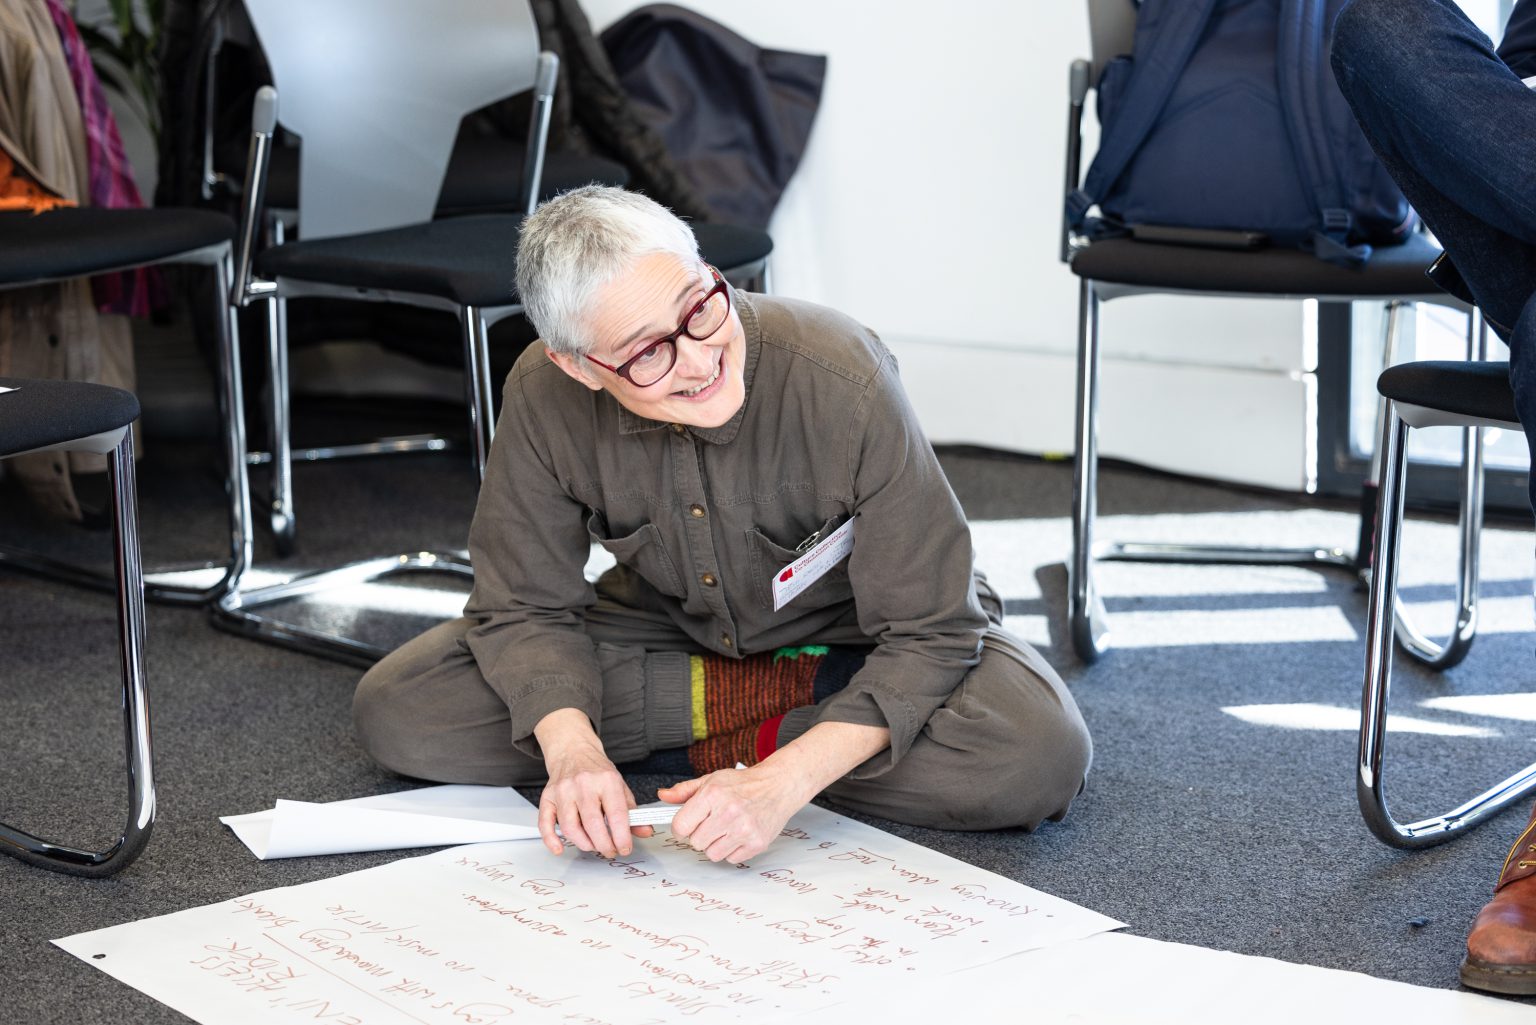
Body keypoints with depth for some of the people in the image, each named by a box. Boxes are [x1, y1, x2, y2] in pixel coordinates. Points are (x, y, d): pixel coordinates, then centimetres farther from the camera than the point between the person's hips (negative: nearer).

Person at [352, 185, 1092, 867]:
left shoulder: (844, 383, -33)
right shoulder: (544, 398, -24)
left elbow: (927, 633, -27)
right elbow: (527, 604, -12)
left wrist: (781, 783, -40)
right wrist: (571, 751, -33)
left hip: (852, 637, -3)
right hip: (669, 631, 4)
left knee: (1039, 756, -33)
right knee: (394, 710, -16)